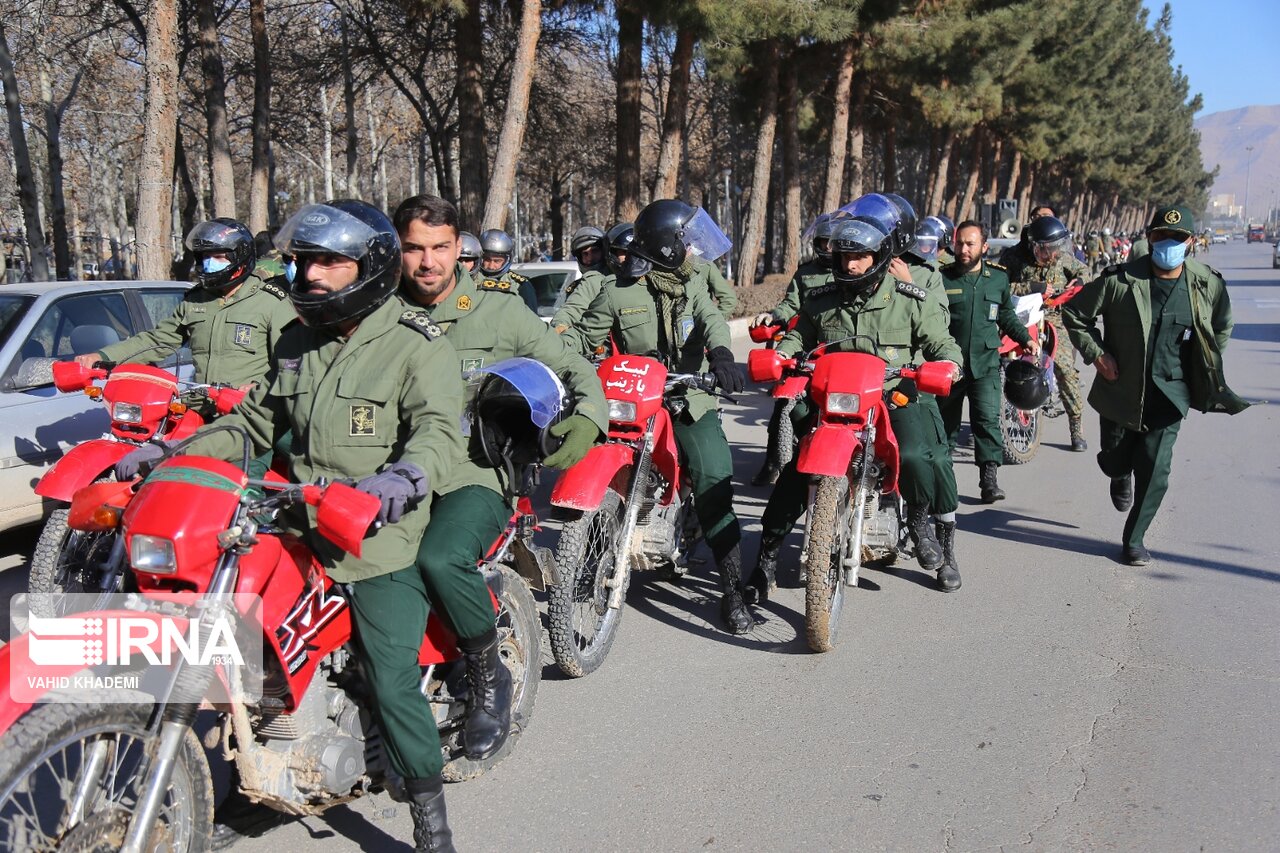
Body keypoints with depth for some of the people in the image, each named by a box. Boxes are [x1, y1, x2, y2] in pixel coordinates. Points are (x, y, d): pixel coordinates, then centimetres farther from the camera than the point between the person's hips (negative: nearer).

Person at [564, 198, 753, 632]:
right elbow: (583, 337, 8)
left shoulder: (690, 284, 9)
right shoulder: (617, 291, 0)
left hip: (691, 404, 1)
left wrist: (721, 353, -31)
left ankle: (732, 589, -3)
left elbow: (711, 319, -8)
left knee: (715, 487, -9)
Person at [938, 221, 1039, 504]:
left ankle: (989, 477, -10)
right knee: (946, 421, 9)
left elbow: (1006, 315, 23)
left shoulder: (998, 278, 10)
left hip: (985, 363, 1)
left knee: (988, 418, -12)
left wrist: (1026, 338, 13)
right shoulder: (942, 278, 2)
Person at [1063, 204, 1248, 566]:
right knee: (1114, 461, 13)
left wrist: (1206, 371, 8)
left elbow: (1222, 327, 16)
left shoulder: (1208, 284, -3)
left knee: (1154, 471, -6)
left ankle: (1134, 538, 13)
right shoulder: (1120, 280, -13)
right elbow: (1074, 313, -2)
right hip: (1120, 389, -1)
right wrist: (1095, 353, -9)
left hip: (1170, 395, 1)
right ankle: (1122, 478, 53)